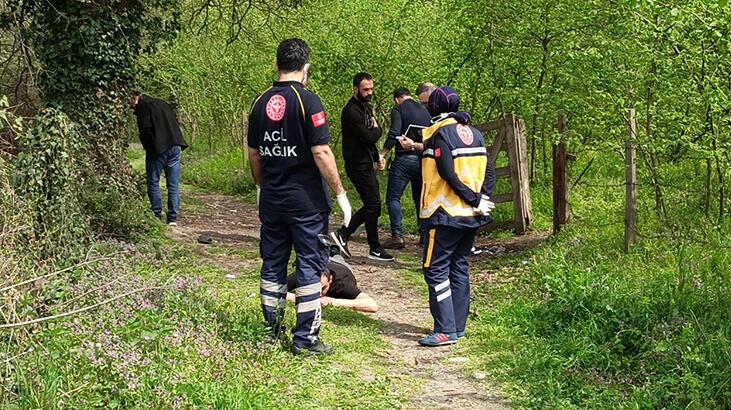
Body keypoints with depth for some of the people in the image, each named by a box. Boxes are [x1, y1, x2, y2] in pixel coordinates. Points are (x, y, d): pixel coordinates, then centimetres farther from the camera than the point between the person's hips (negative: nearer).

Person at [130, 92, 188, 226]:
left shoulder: (142, 107, -1)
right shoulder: (162, 104, 20)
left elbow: (146, 128, -13)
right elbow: (176, 123, 17)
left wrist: (147, 146, 1)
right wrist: (178, 143, 15)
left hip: (158, 149, -6)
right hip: (175, 146, 6)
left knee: (153, 182, 7)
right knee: (174, 184, 7)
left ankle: (157, 214, 5)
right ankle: (173, 218, 5)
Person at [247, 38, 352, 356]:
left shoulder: (260, 103, 5)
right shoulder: (308, 101, -13)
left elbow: (254, 154, 12)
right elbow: (321, 153, -17)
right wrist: (340, 193, -9)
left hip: (271, 199, 6)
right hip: (306, 200, -5)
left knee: (272, 265, 14)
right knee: (310, 266, 2)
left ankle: (271, 330, 23)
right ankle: (305, 338, 4)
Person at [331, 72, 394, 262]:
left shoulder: (366, 107, 14)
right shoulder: (351, 111, -18)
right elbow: (369, 137, -24)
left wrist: (377, 157, 9)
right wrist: (377, 129, -3)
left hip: (367, 164, 10)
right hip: (358, 166, -10)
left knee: (371, 205, 11)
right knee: (373, 205, -5)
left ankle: (343, 234, 18)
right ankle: (375, 249, 6)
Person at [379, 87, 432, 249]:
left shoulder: (398, 110, -2)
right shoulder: (425, 111, 15)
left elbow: (394, 134, -16)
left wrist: (382, 155, -14)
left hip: (404, 159, -6)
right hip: (423, 160, 6)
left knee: (393, 197, -1)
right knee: (420, 198, 16)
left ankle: (397, 236, -11)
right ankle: (425, 234, 15)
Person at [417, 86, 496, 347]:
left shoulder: (440, 132, -11)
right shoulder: (472, 132, 12)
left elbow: (448, 174, -18)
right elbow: (489, 171, 8)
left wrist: (475, 200, -12)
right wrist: (481, 198, -2)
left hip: (446, 214, -8)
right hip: (470, 217, 8)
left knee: (436, 269, -4)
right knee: (459, 268, 14)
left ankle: (446, 330, -9)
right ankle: (458, 326, 17)